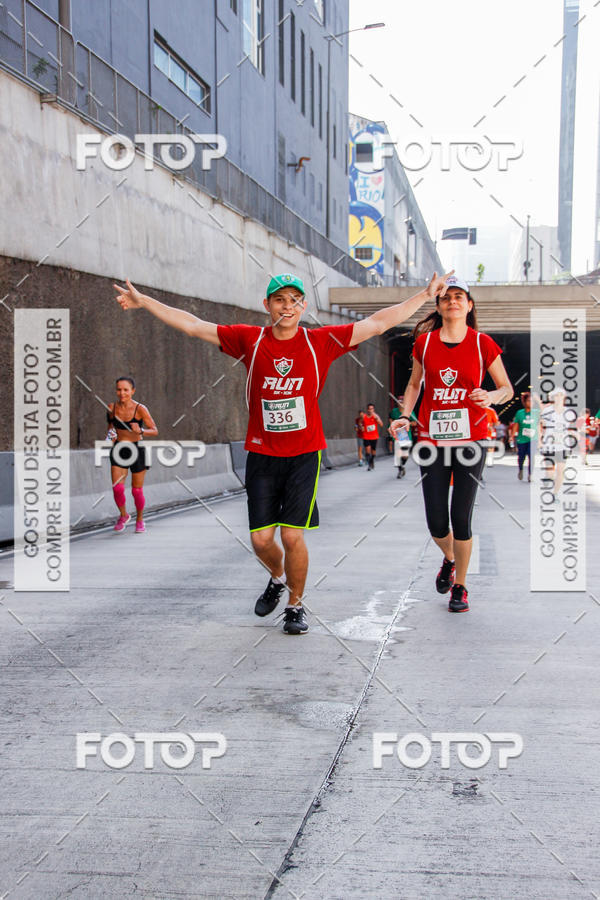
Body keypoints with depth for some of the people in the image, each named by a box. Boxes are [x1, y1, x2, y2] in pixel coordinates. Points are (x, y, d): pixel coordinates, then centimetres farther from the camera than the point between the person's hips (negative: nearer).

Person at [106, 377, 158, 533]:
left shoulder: (140, 409, -12)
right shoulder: (112, 407, -1)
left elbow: (155, 431, -11)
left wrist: (140, 431, -29)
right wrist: (111, 433, -1)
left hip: (137, 451, -2)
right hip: (118, 450, 2)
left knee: (137, 491, 3)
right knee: (117, 488, -11)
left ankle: (140, 520, 28)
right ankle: (123, 516, 17)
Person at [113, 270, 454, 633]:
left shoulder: (322, 341, 0)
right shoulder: (250, 339, 2)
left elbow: (380, 322, 1)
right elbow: (191, 324, 6)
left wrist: (427, 294, 0)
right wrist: (143, 301, 6)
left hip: (304, 454, -1)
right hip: (262, 454, 1)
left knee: (293, 535, -7)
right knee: (261, 538, 1)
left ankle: (296, 605, 17)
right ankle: (278, 578, 36)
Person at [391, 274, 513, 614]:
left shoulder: (482, 343, -2)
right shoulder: (425, 342, 3)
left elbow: (507, 388, 3)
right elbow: (415, 383, 16)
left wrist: (491, 397, -18)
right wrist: (405, 416, 1)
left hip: (471, 439, -2)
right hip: (432, 439, 2)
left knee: (461, 518, -2)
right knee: (436, 522, 2)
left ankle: (460, 586, 18)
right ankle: (449, 560, 36)